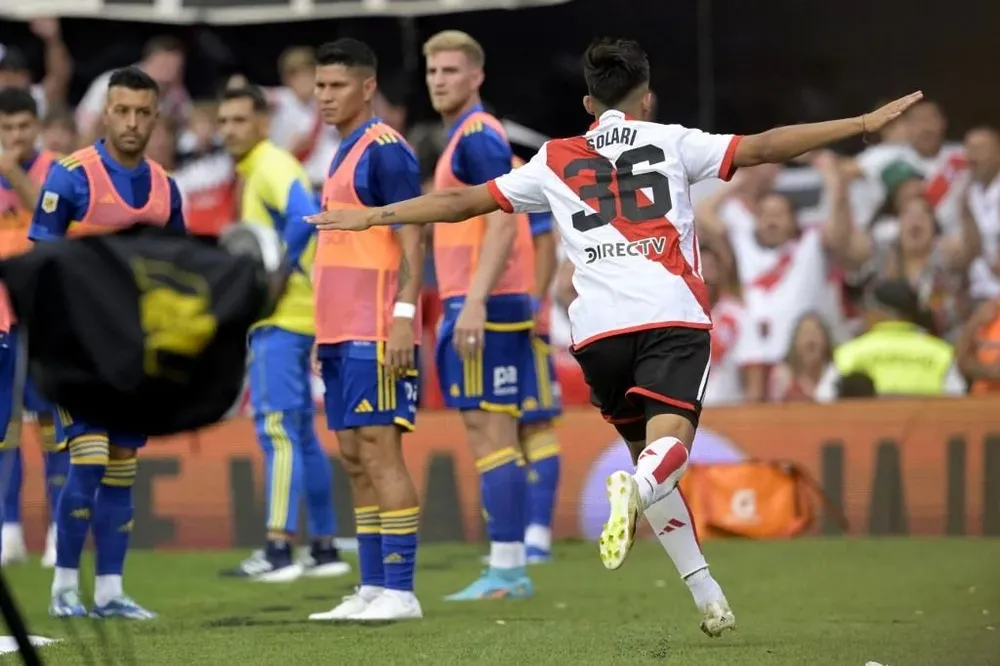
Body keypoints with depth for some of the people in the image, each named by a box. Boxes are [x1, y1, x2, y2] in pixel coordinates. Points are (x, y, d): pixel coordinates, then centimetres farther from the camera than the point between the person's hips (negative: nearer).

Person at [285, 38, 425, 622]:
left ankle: (400, 591, -11)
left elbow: (413, 237, -14)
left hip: (375, 333, -9)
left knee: (380, 450, -11)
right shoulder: (345, 153, 19)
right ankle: (371, 590, 10)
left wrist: (404, 313, -23)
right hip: (342, 333, 9)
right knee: (356, 460, 8)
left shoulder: (384, 150, -9)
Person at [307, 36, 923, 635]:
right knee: (668, 443, -17)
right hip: (673, 316, -3)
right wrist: (864, 124, 5)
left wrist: (374, 216, 33)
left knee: (648, 456, 16)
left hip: (598, 331, 3)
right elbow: (761, 148, 4)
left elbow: (464, 201, 22)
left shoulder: (555, 161, 19)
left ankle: (707, 593, 12)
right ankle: (635, 490, -52)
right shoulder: (671, 142, 13)